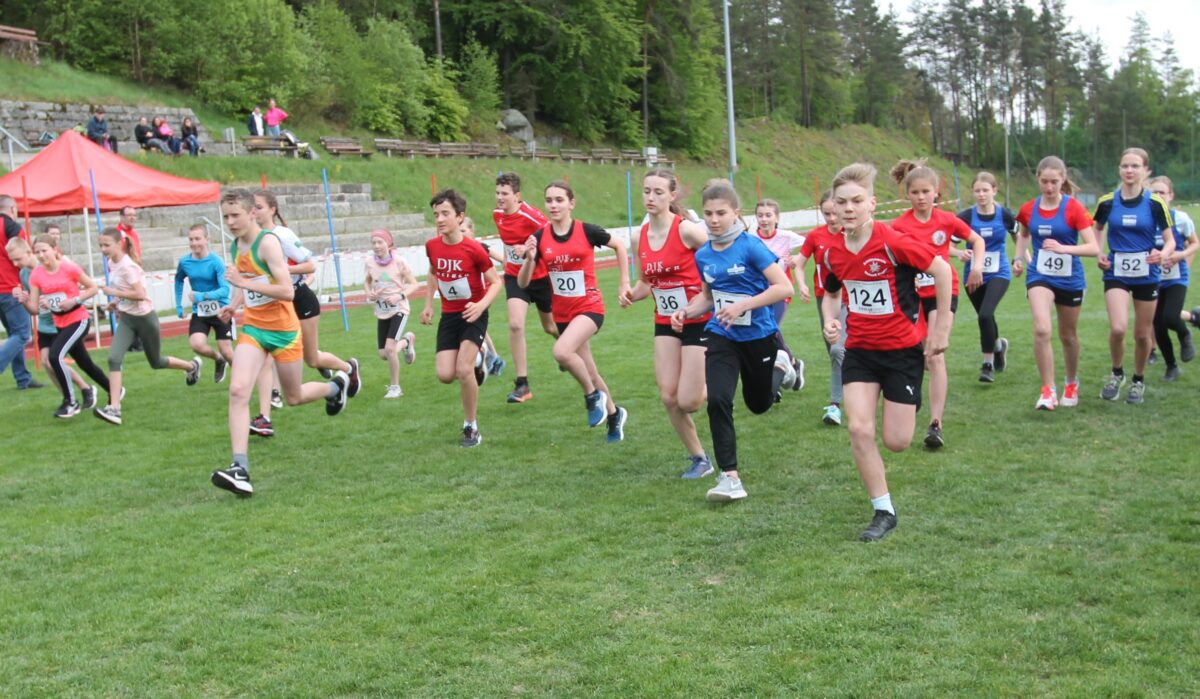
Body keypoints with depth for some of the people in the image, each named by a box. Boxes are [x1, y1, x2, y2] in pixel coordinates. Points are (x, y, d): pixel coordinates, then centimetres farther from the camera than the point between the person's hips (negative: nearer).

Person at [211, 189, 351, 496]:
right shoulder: (237, 244, 5)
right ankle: (240, 469, -20)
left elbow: (287, 291, -25)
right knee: (237, 390, -16)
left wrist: (244, 283, -29)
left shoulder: (268, 242, -18)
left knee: (294, 398, 12)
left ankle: (337, 385, 45)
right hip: (252, 328, 6)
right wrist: (234, 304, 5)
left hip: (282, 329, -6)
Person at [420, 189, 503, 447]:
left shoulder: (474, 249, -19)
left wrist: (481, 305, -28)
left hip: (473, 314, -5)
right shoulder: (432, 246, -5)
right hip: (448, 315, 5)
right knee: (445, 375, -7)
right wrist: (428, 304, 11)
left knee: (463, 370, -18)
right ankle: (475, 363, 29)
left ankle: (471, 428, 1)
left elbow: (496, 282, -12)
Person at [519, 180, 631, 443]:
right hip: (562, 312, 5)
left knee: (561, 351, -30)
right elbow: (522, 283, -4)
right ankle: (614, 414, 38)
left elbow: (620, 246, 6)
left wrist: (624, 283, 3)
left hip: (589, 307, -4)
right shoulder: (540, 237, -4)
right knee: (589, 373, 14)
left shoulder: (586, 231, -11)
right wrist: (530, 258, -21)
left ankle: (593, 396, -5)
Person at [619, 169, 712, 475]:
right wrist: (631, 295, -5)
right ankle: (698, 458, 17)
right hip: (666, 322, 6)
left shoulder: (686, 229, -17)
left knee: (688, 402, -8)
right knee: (668, 397, -2)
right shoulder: (641, 236, 2)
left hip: (698, 321, -5)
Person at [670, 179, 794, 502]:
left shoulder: (750, 246, -17)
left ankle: (781, 363, 49)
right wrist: (686, 311, -5)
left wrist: (743, 305, -28)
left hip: (758, 336, -3)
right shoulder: (703, 255, 0)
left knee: (759, 404, 15)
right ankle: (729, 477, -7)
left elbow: (784, 287, -21)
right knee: (718, 400, -16)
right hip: (721, 337, 3)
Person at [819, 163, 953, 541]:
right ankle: (884, 511, 3)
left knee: (896, 442, -1)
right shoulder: (833, 252, -3)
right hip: (859, 350, 4)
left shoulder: (894, 242, -20)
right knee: (859, 429, -12)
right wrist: (830, 321, -5)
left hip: (904, 349, -4)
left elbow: (942, 270, -10)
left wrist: (941, 327, -7)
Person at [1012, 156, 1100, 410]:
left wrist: (1063, 248, -33)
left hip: (1070, 279, -1)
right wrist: (1018, 258, 5)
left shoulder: (1074, 208, -13)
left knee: (1068, 335, 15)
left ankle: (1071, 382, 41)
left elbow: (1093, 248, -19)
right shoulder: (1028, 209, -2)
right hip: (1040, 276, 1)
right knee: (1041, 329, -22)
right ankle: (1048, 390, -14)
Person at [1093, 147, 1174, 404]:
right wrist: (1099, 254, 2)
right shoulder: (1107, 202, -3)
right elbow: (1098, 229, 17)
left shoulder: (1155, 203, -8)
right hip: (1116, 274, 0)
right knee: (1118, 328, -18)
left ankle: (1138, 381, 31)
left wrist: (1163, 254, -24)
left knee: (1142, 334, 8)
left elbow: (1170, 240, -2)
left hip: (1146, 275, 0)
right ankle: (1117, 373, 9)